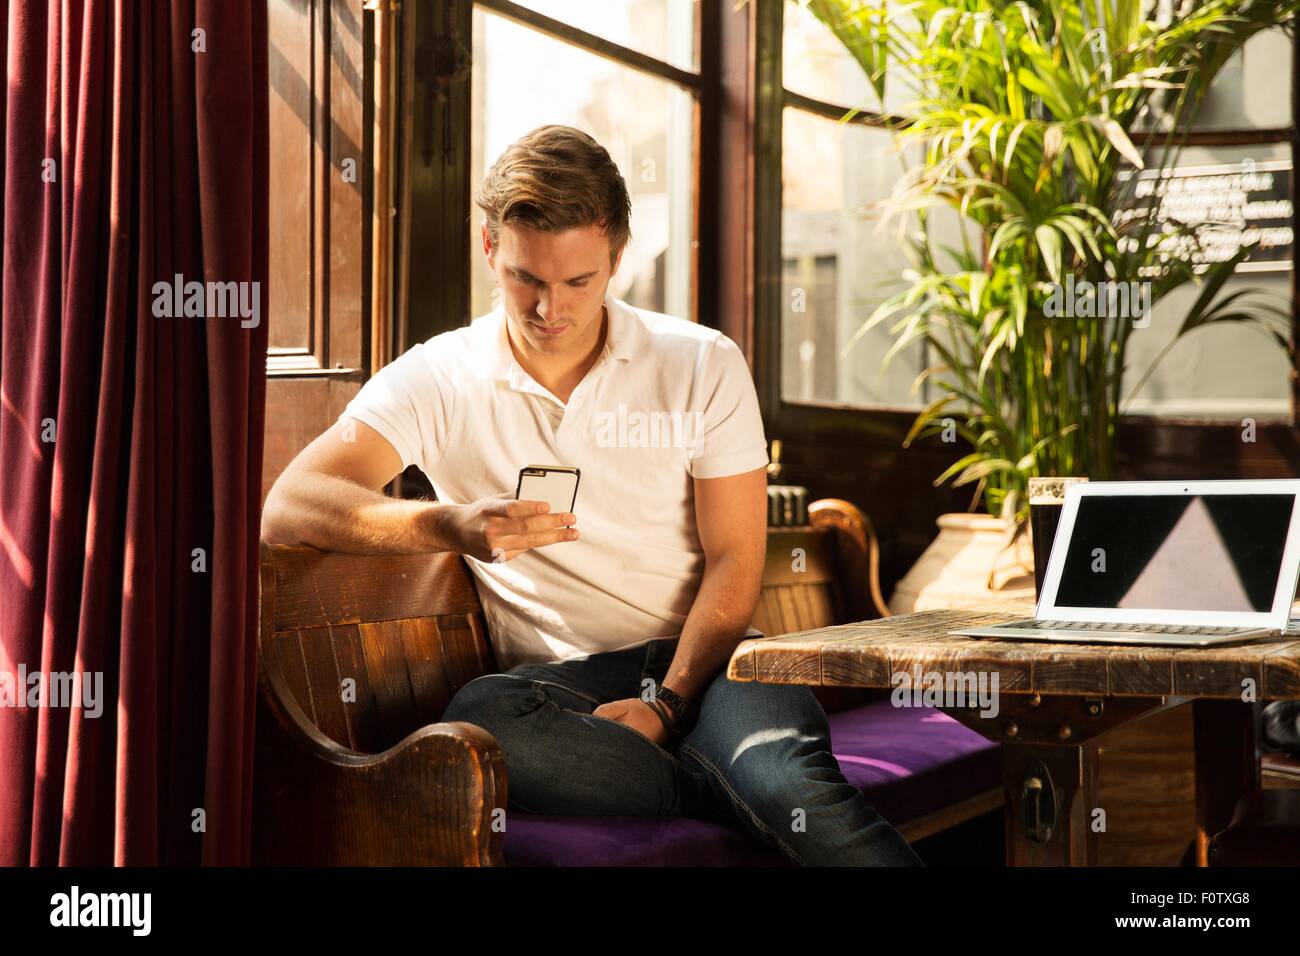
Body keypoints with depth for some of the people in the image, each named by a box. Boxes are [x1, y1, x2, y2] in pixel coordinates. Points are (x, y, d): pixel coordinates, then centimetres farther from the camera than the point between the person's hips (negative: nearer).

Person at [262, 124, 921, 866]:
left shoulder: (704, 366, 8)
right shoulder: (437, 381, 5)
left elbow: (734, 563, 4)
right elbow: (288, 507, -9)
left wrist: (668, 702, -13)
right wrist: (450, 525, -27)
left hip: (701, 660, -2)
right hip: (561, 680, 2)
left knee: (787, 771, -38)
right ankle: (782, 804, -27)